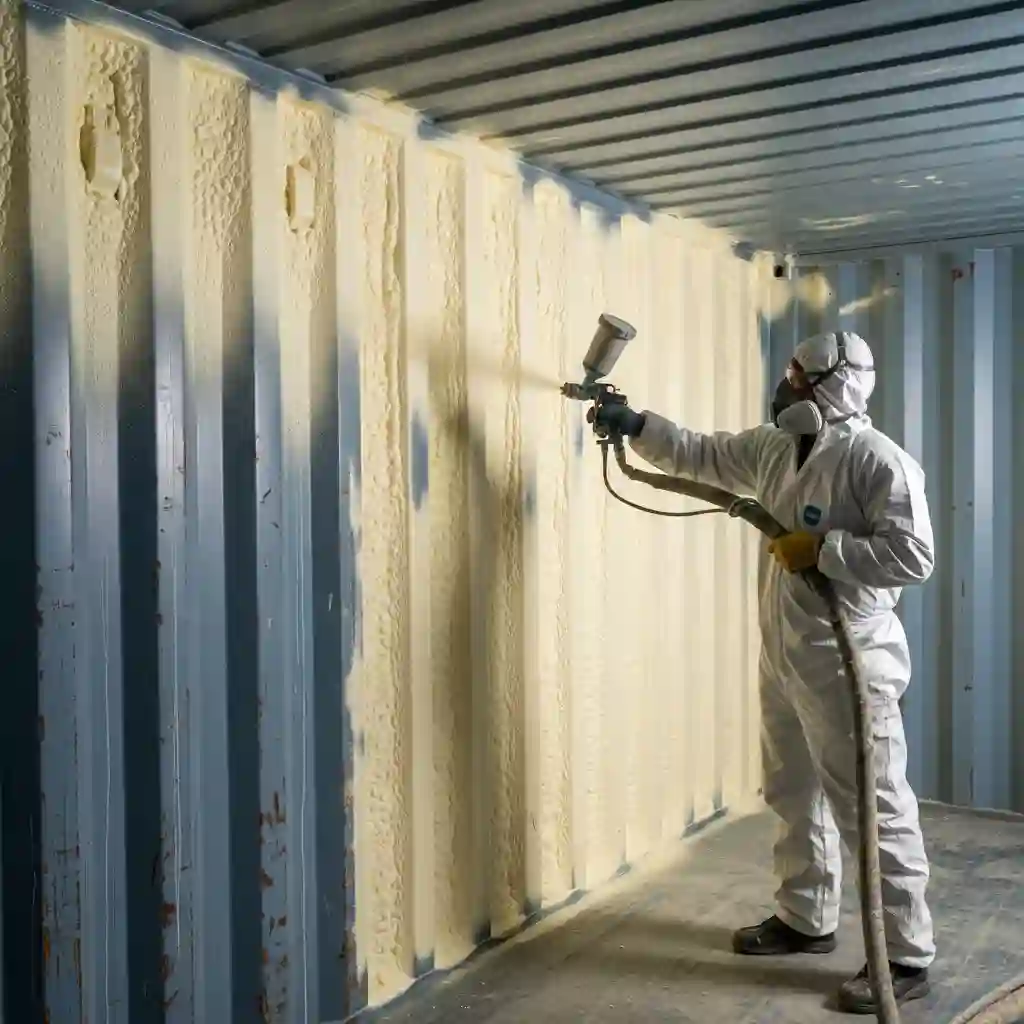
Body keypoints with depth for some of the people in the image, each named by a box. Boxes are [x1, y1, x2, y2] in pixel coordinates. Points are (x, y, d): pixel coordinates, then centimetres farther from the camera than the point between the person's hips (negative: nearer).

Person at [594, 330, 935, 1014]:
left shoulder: (879, 461, -16)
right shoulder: (773, 449, 9)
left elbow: (913, 555, -22)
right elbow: (699, 455, 19)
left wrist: (822, 549, -22)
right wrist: (634, 425, 10)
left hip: (848, 663, -9)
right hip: (784, 658, 9)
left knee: (872, 810, -2)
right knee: (794, 796, 20)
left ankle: (907, 958, 11)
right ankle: (806, 920, 37)